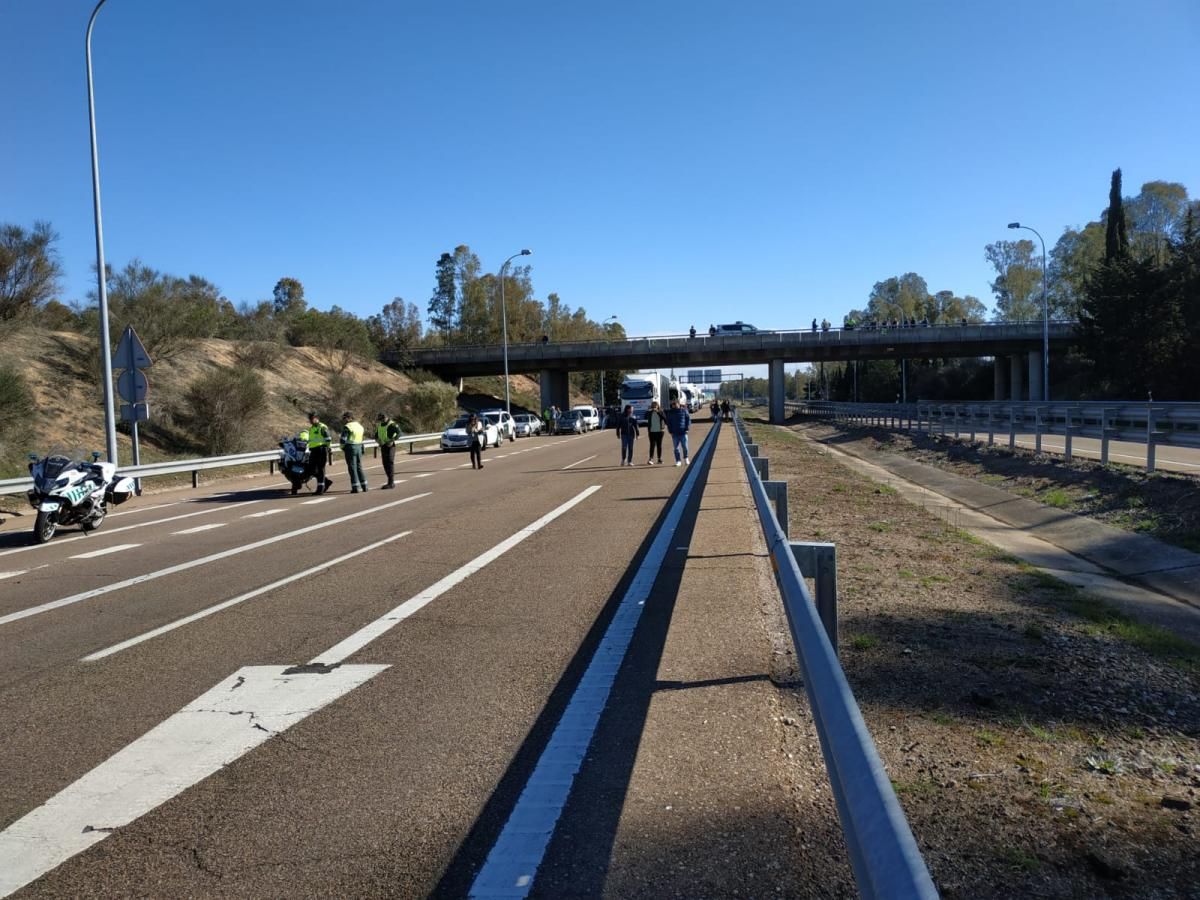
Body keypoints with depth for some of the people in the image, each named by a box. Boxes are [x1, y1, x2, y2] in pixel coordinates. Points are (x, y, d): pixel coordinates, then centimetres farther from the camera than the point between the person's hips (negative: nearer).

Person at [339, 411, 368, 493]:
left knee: (352, 467, -2)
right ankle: (364, 486, 15)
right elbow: (360, 438, 12)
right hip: (359, 446, 7)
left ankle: (355, 487, -3)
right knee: (359, 467, 14)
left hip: (350, 447, -7)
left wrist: (342, 447, 2)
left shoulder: (347, 426, -11)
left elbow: (343, 439, -13)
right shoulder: (359, 425, 14)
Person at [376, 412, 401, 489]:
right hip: (383, 446, 8)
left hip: (390, 446, -8)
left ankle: (391, 483, -11)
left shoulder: (392, 424, -11)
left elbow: (399, 433, -23)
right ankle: (391, 482, 16)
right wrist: (378, 441, 2)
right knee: (385, 464, 8)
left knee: (390, 463, -11)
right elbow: (376, 435, 22)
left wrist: (392, 441, -26)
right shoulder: (379, 425, 12)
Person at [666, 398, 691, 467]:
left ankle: (686, 459, 21)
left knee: (685, 447, 0)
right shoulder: (670, 412, 5)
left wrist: (687, 429, -5)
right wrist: (670, 431, 0)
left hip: (683, 432, -1)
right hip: (674, 433, 2)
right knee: (676, 448, 2)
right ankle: (678, 461, 9)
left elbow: (688, 419, 4)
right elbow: (668, 422, 10)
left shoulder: (684, 410, 0)